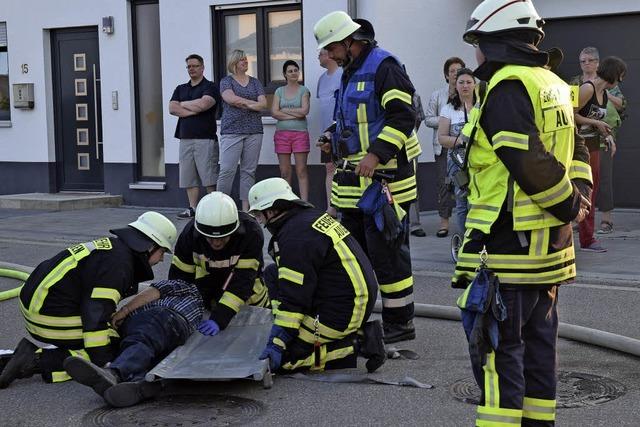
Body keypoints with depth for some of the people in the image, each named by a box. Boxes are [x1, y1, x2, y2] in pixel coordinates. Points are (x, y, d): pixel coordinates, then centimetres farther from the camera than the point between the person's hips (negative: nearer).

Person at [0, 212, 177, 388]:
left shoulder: (113, 246, 15)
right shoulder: (118, 262, -17)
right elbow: (96, 312, -22)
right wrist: (103, 363, -20)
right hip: (54, 317, -10)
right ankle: (37, 361, -14)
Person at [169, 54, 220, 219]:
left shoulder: (210, 87, 2)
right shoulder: (180, 89, 19)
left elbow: (203, 104, -16)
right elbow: (172, 108, 4)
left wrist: (183, 104, 0)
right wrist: (194, 110, -6)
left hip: (205, 138, -6)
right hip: (185, 138, 6)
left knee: (209, 178, -8)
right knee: (189, 178, 5)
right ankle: (192, 208, 11)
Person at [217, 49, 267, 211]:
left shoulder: (255, 82, 16)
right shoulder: (226, 81, 7)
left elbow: (263, 103, 4)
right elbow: (230, 98, -11)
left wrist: (243, 103, -11)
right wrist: (253, 103, -6)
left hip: (254, 131, 3)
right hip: (231, 130, -3)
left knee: (249, 171, 2)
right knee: (227, 170, -10)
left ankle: (246, 208, 5)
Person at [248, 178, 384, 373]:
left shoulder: (295, 239, -19)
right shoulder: (310, 216, 11)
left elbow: (293, 299, -20)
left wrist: (278, 343, -16)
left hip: (342, 312, -10)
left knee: (283, 359, -8)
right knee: (272, 274, 15)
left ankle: (356, 346, -6)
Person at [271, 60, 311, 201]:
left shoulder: (304, 91, 5)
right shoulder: (279, 91, 11)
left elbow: (304, 111, -8)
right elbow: (274, 112, -1)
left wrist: (284, 110, -3)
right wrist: (295, 114, -7)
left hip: (300, 132, -2)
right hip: (282, 132, 2)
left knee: (301, 171, -5)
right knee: (285, 172, 3)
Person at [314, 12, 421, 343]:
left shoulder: (383, 67, -11)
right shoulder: (350, 72, 19)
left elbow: (403, 116, -20)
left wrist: (376, 154, -26)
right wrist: (332, 137, 14)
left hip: (385, 176, -10)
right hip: (355, 180, 10)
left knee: (387, 251, -5)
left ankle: (400, 322, 4)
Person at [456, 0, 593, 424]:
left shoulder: (507, 87, -16)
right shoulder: (553, 85, 16)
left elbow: (529, 163, -23)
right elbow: (575, 152, 18)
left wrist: (570, 206, -12)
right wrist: (579, 196, 4)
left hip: (510, 245, -9)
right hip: (549, 244, 9)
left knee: (496, 346, -4)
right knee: (538, 340, 17)